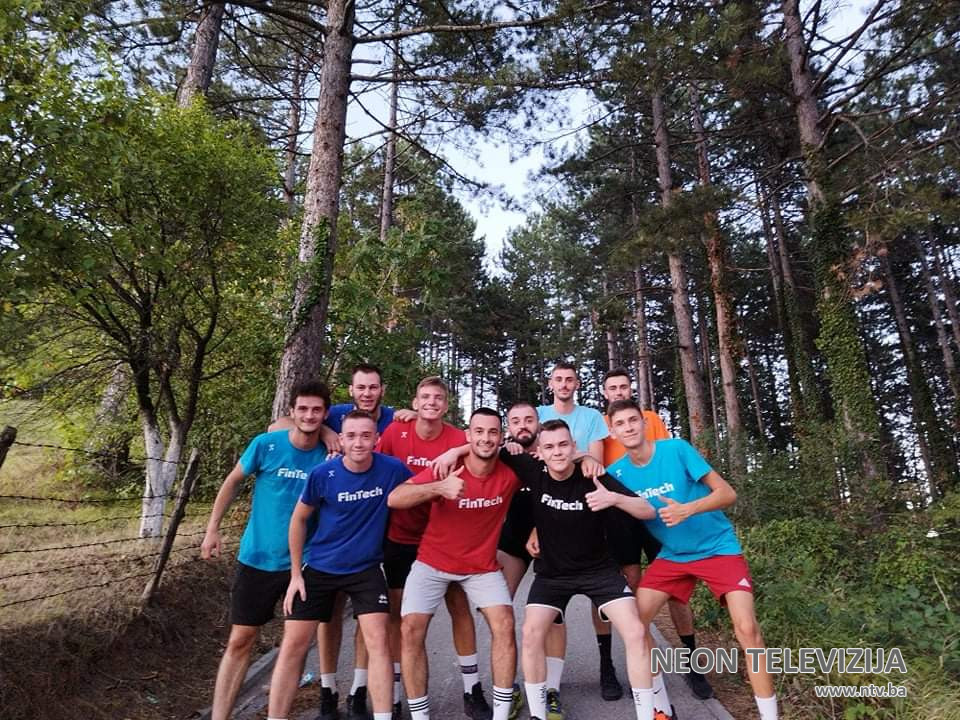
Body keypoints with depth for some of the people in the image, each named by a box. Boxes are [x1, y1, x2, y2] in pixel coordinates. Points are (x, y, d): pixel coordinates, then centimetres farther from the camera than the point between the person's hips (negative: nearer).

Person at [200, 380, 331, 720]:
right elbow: (232, 482, 3)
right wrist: (212, 528, 1)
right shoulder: (265, 444, -12)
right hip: (258, 558, -1)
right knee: (240, 640, 7)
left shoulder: (329, 455, -9)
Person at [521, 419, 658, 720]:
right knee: (531, 634, -12)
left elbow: (648, 511, -18)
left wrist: (615, 498, -36)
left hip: (599, 569, -1)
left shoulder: (594, 478, -19)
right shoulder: (534, 474, -16)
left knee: (636, 633, -12)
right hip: (551, 572, 1)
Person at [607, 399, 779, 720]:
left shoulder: (677, 449, -19)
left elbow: (727, 493, -18)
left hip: (718, 548, -3)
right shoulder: (617, 472, -8)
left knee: (747, 628, -17)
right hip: (672, 555, 4)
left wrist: (687, 509, -34)